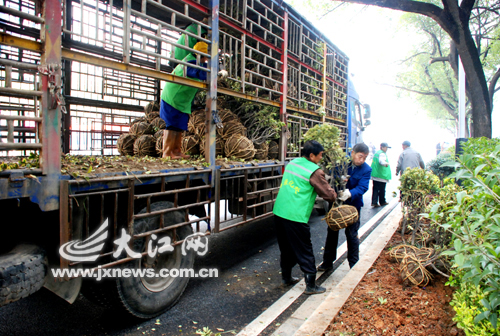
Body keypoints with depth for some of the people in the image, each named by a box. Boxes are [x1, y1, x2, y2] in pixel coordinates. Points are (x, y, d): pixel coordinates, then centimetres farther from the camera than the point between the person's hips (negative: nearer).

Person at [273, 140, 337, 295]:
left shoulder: (292, 163, 11)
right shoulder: (314, 172, -9)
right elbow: (329, 194, -4)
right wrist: (335, 194, 17)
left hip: (279, 212, 7)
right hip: (296, 217, -7)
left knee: (286, 248, 21)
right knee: (304, 252, 7)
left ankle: (286, 278, 35)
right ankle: (310, 286, 18)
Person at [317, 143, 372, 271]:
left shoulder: (366, 169, -10)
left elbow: (362, 188, -20)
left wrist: (350, 194, -40)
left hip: (352, 205, -2)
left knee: (351, 234, 8)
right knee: (332, 231, 13)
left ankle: (354, 264, 27)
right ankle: (328, 262, 29)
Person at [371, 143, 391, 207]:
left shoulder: (376, 153, 19)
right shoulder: (382, 154, -11)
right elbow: (381, 160, -33)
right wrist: (385, 163, -53)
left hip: (374, 175, 9)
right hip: (382, 175, -9)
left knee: (375, 189, 4)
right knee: (382, 189, 5)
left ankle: (374, 202, -2)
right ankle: (382, 202, 16)